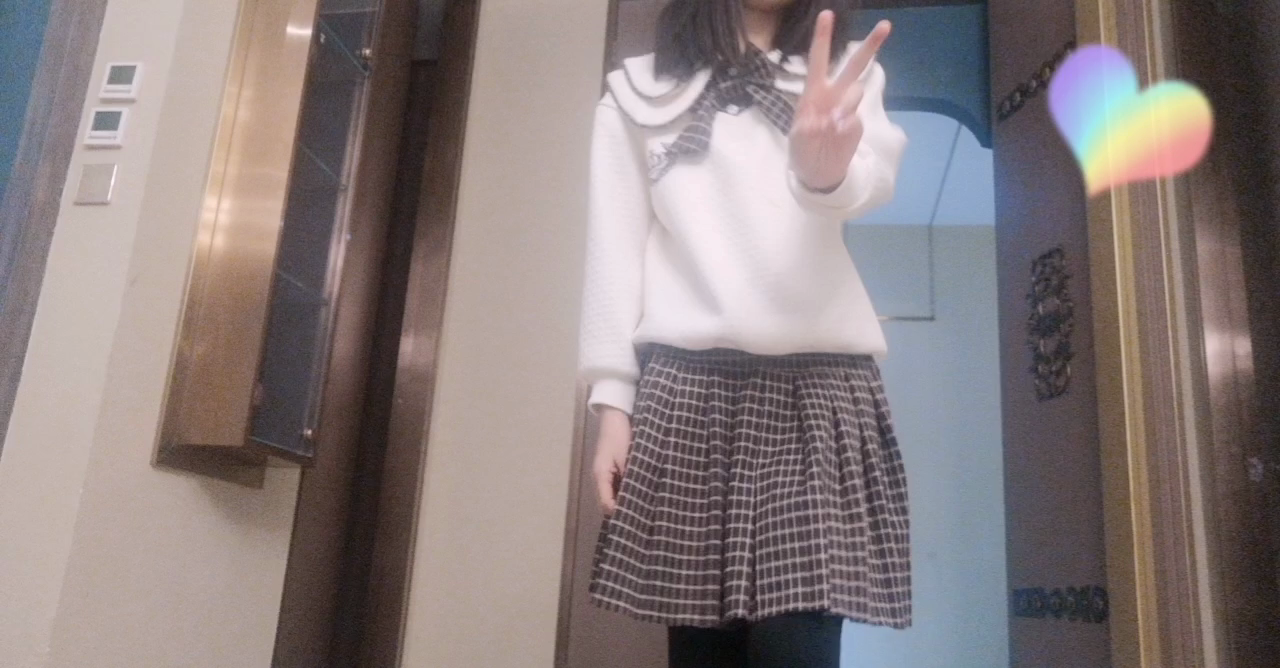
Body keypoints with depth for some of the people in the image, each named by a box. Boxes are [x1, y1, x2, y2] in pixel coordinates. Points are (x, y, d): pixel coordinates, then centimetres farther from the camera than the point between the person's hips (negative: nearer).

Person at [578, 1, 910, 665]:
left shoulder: (846, 74, 15)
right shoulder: (635, 92, 14)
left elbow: (876, 173, -7)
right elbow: (615, 248, 8)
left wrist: (827, 168, -32)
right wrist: (612, 399, 0)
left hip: (819, 387, 1)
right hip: (685, 390, 0)